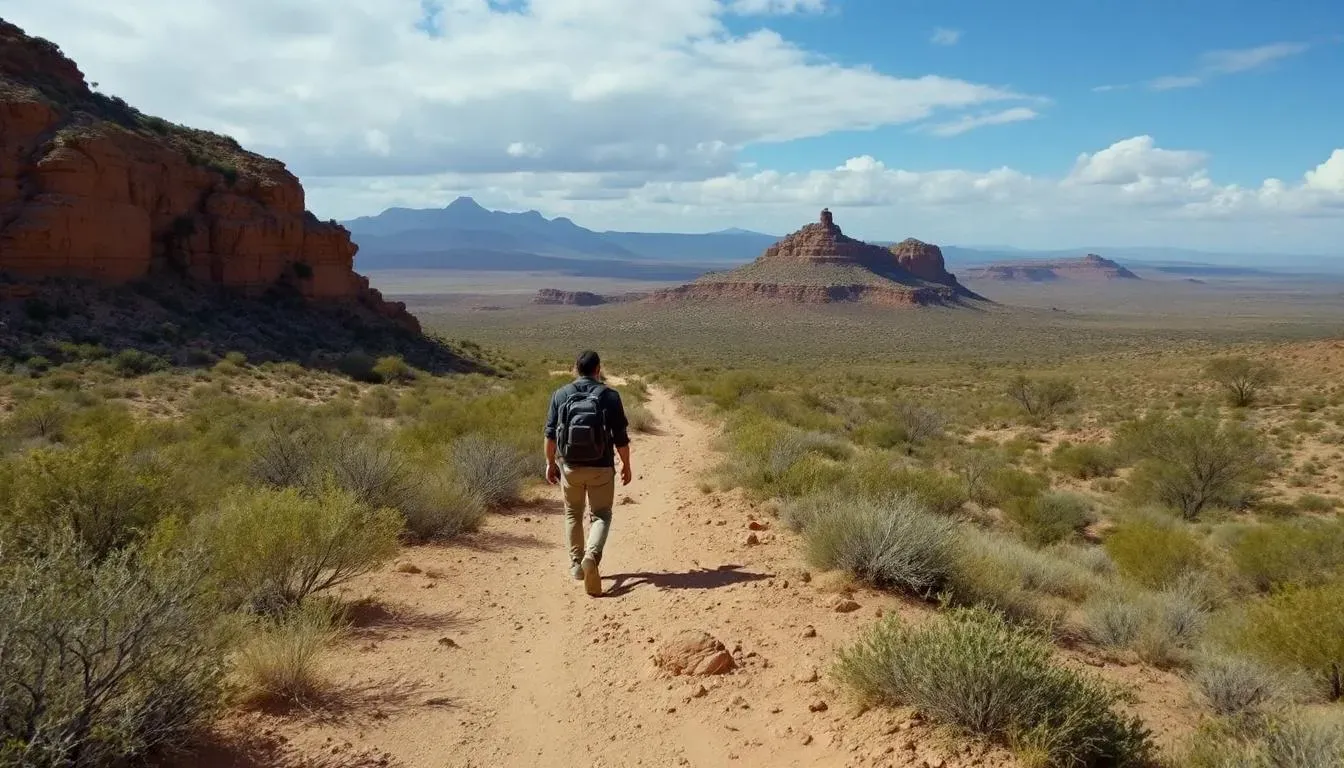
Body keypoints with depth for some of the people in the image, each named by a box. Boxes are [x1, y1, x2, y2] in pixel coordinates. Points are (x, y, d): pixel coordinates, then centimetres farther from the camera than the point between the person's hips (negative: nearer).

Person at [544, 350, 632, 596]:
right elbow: (621, 437, -4)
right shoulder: (610, 396, -4)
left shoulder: (561, 395, 1)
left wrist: (550, 463, 11)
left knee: (573, 513, 20)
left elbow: (550, 433, 1)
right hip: (601, 467, -2)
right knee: (600, 515, 7)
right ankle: (592, 555, -19)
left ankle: (576, 564, 23)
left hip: (570, 466, 2)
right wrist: (626, 466, 6)